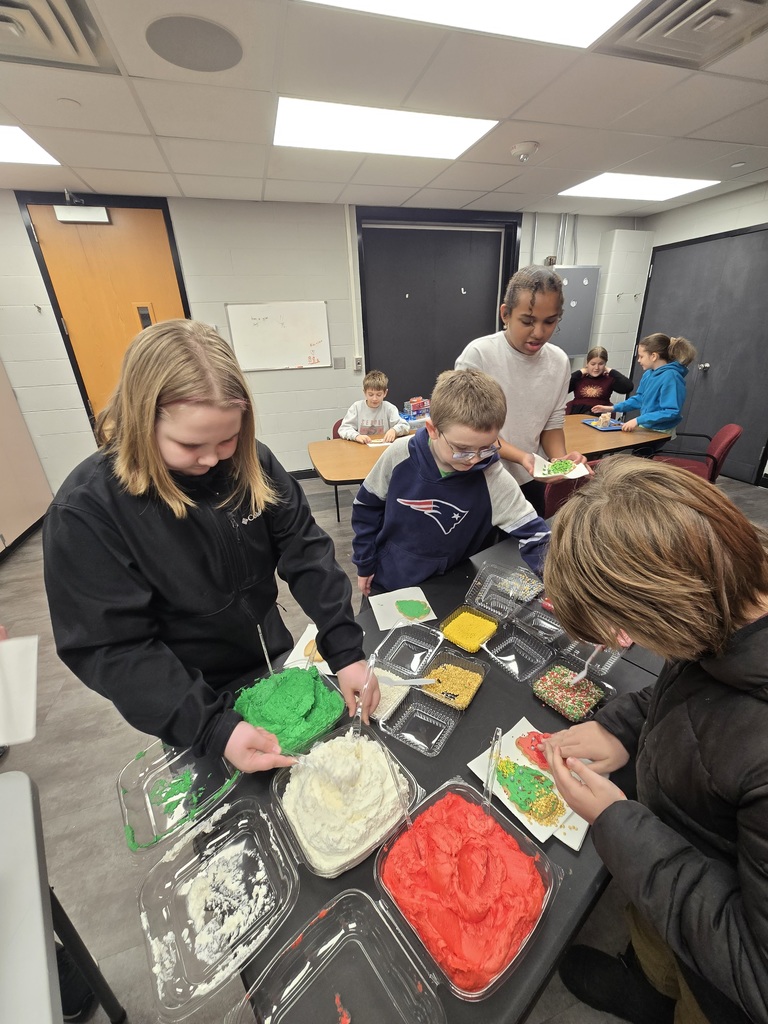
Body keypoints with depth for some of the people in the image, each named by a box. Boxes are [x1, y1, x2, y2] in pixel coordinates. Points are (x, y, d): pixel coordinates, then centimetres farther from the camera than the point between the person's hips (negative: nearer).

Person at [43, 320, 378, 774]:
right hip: (191, 712, -2)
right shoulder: (86, 510, -25)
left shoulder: (252, 463, -15)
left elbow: (306, 552, -15)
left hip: (276, 666, 3)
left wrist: (346, 649, -22)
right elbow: (113, 647, -22)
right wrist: (213, 728, -29)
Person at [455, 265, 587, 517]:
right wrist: (522, 457, -29)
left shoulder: (559, 362, -3)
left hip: (529, 482, 5)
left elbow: (552, 424, 5)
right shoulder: (478, 354, -17)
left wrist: (561, 458, -16)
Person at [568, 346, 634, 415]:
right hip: (576, 416, 0)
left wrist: (611, 371, 2)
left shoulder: (609, 379, 7)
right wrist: (579, 372, 0)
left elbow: (629, 387, -7)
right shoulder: (579, 378, 8)